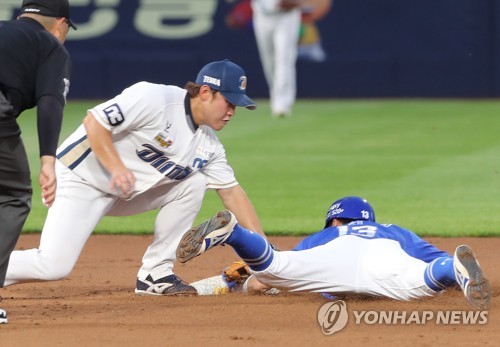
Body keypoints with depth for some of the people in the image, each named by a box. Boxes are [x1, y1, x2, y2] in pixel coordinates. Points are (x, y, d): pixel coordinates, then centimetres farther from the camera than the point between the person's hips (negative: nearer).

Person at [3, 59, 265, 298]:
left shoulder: (208, 145, 2)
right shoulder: (155, 99, -21)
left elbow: (231, 192, 5)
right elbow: (94, 121, -21)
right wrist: (117, 168, -31)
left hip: (124, 194, 8)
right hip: (81, 178, -8)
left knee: (193, 183, -5)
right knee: (53, 266, -23)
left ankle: (155, 274, -1)